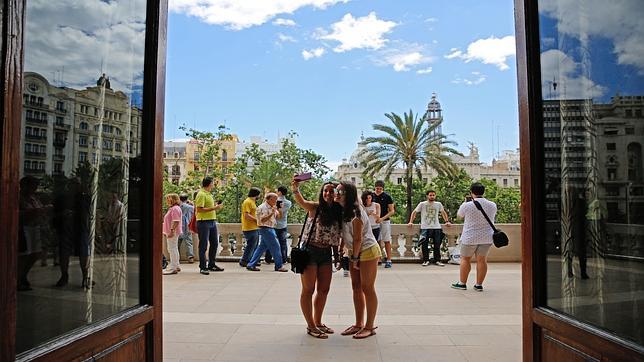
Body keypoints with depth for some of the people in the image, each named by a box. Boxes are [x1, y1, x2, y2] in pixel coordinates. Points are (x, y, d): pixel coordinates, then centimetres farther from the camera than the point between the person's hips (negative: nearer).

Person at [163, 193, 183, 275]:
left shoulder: (175, 209, -16)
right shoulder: (172, 208, 18)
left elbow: (176, 221, -24)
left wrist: (172, 230, -27)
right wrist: (167, 231, 24)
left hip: (173, 232, -11)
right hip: (171, 232, 11)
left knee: (172, 249, -9)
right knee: (174, 249, 16)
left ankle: (172, 268, -6)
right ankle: (176, 266, 24)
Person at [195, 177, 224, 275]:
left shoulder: (209, 194, 17)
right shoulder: (201, 194, -12)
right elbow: (200, 209, -20)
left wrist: (216, 207, 10)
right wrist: (214, 208, -19)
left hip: (212, 221, 9)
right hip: (204, 222, -9)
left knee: (214, 244, 13)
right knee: (203, 245, -2)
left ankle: (211, 265, 24)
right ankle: (203, 267, 6)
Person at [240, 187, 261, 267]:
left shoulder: (252, 202, 18)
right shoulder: (247, 202, -13)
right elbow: (246, 215, -22)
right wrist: (256, 220, -18)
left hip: (255, 228, 10)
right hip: (250, 228, -10)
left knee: (254, 245, 14)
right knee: (251, 245, -8)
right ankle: (243, 261, -1)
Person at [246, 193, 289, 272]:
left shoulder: (272, 207, 14)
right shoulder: (263, 207, -14)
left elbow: (279, 216, 17)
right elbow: (262, 220, -20)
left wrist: (278, 209, -1)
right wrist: (272, 213, -26)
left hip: (270, 229, 10)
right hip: (266, 229, -10)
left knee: (262, 247, 10)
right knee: (275, 246, -5)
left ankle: (251, 265, 14)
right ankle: (279, 266, 5)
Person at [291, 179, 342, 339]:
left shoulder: (337, 213, 7)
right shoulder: (315, 207, -8)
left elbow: (336, 236, 14)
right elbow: (300, 201, -29)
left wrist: (336, 253, 13)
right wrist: (295, 189, -47)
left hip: (326, 253, 6)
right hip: (310, 251, -6)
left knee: (324, 290, 14)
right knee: (308, 290, 3)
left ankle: (318, 322, 31)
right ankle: (310, 326, 15)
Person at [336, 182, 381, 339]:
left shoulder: (356, 212, -22)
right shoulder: (343, 211, 4)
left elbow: (357, 238, -19)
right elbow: (344, 235, 11)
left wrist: (355, 258, -13)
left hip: (367, 251, -9)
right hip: (355, 252, 9)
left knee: (367, 288, -2)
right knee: (356, 287, 11)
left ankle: (369, 327, 9)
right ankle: (359, 324, 20)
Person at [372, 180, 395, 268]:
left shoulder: (387, 196, -2)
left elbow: (392, 211, -3)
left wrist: (382, 218, -15)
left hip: (385, 221, -3)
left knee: (387, 241, -1)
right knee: (376, 241, 6)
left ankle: (389, 260, 2)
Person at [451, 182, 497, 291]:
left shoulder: (467, 205, -13)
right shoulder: (492, 205, -1)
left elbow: (459, 215, 5)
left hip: (470, 237, -3)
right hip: (487, 237, 4)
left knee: (465, 259, 10)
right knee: (482, 260, 9)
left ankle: (462, 283, 15)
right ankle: (479, 285, 13)